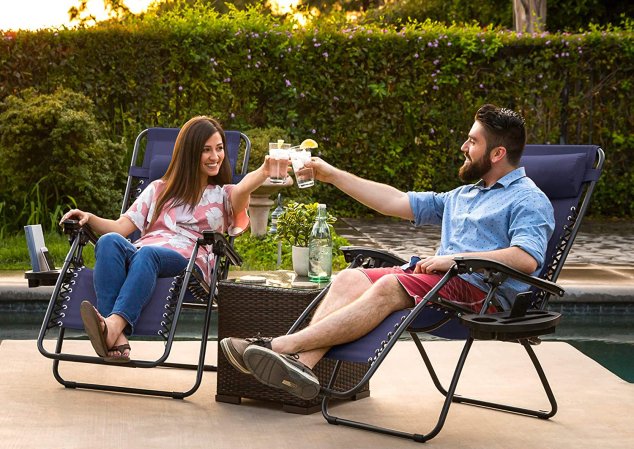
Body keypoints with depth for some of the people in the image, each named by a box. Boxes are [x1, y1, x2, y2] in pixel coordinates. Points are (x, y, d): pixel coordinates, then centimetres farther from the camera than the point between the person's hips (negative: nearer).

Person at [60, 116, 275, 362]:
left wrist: (264, 171, -27)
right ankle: (116, 340, -49)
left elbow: (244, 188, -4)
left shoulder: (223, 196, 22)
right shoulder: (159, 189, 30)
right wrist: (89, 219, -1)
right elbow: (120, 227, 21)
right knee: (109, 241, -31)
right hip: (140, 255, 2)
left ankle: (113, 325, -58)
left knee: (147, 253, -35)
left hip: (189, 263, -2)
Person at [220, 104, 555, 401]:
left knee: (390, 286, -32)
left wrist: (455, 259, -16)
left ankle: (285, 345, -39)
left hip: (483, 290, -8)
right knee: (351, 278, -17)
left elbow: (527, 259, -15)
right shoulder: (462, 196, 31)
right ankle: (302, 364, -41)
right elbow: (397, 202, 28)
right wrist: (333, 175, 24)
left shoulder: (529, 200, 4)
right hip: (442, 281, 8)